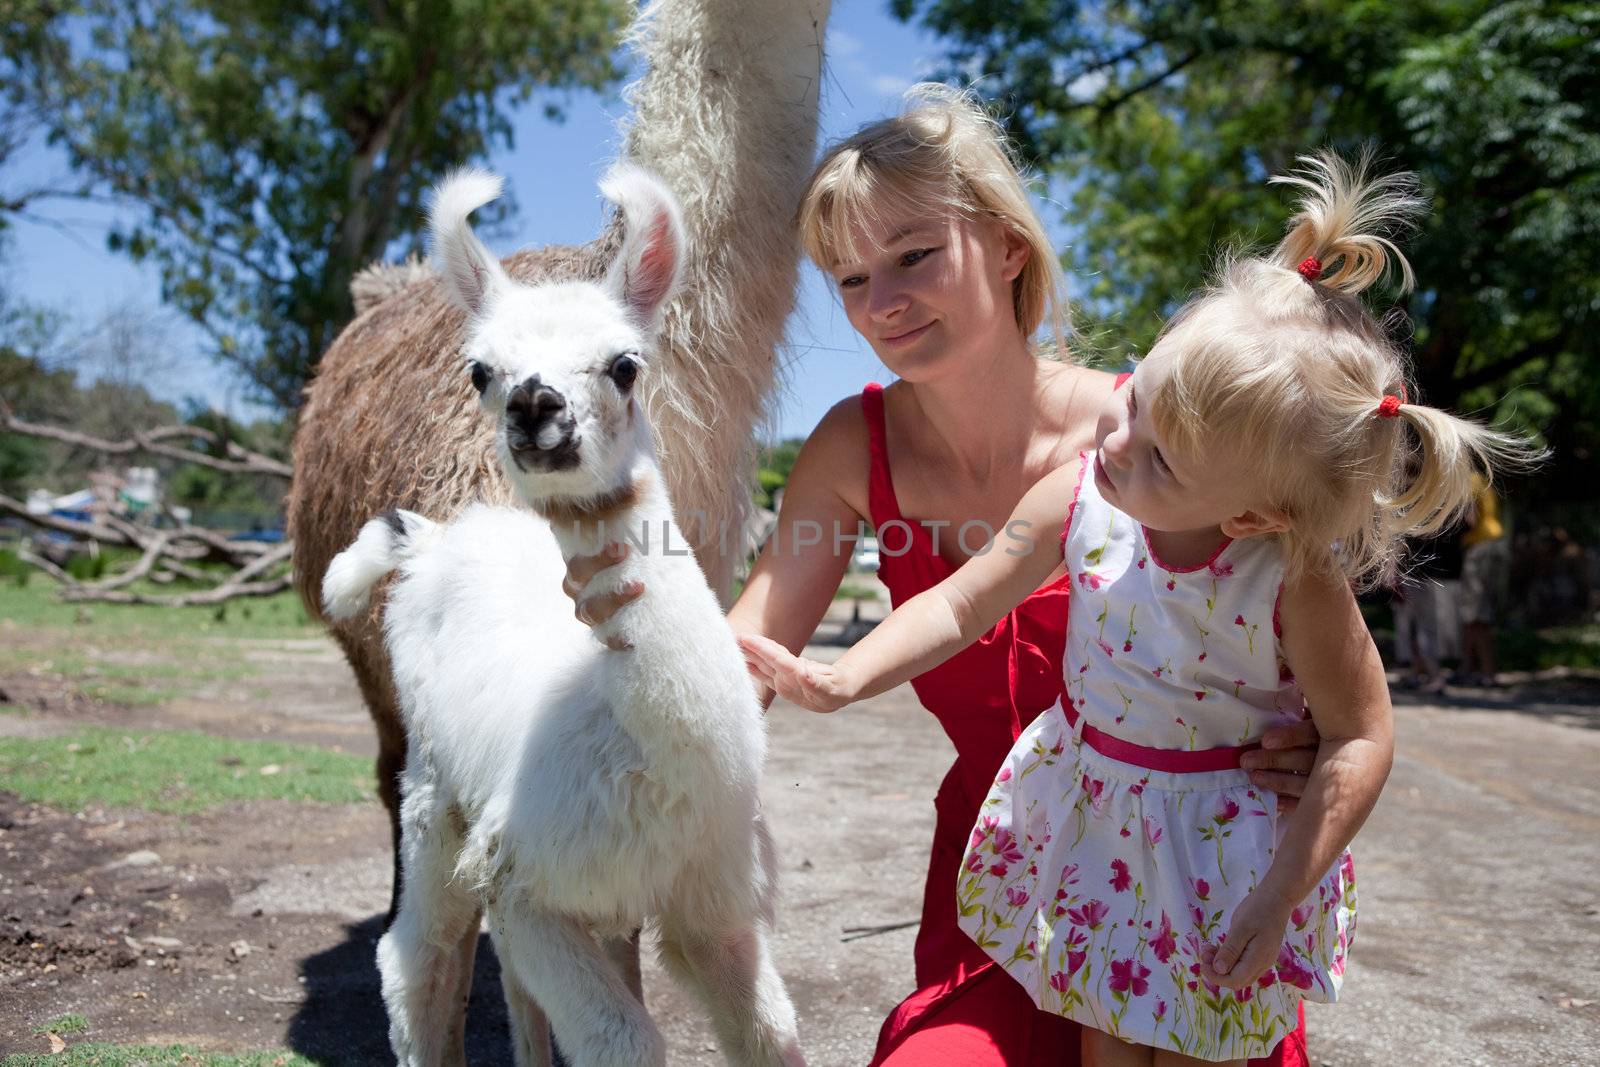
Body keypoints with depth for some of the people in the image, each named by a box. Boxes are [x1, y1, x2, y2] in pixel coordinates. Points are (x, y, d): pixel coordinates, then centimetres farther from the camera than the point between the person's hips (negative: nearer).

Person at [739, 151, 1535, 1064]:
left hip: (1221, 841, -3)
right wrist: (846, 680, -20)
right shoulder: (1080, 501, -21)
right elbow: (958, 607, -9)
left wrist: (1280, 894, -19)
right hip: (1086, 816, 3)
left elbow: (1361, 738, -18)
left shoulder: (1298, 583, -29)